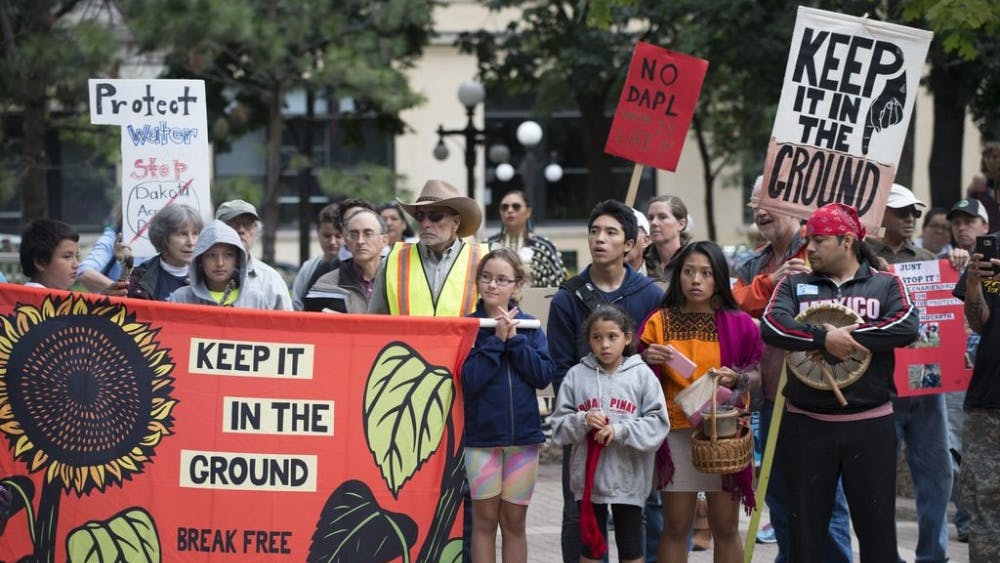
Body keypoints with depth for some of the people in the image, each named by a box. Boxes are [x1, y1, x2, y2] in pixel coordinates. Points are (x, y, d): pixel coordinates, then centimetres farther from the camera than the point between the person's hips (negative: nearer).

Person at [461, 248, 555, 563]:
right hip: (482, 434, -2)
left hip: (524, 434, 2)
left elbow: (543, 376, -6)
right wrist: (496, 340, -17)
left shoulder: (529, 326, 4)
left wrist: (515, 339, -13)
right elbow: (468, 380, -15)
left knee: (514, 522, 8)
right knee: (485, 519, 4)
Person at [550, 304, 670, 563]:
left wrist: (619, 430, -19)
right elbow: (559, 427, 2)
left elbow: (657, 424, -9)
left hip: (628, 478, -2)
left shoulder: (642, 375, -4)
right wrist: (583, 422, -17)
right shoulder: (576, 375, 1)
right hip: (588, 477, 2)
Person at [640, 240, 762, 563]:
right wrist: (647, 361, -12)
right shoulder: (660, 322, 3)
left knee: (725, 527, 4)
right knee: (675, 526, 1)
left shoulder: (738, 324, 2)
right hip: (677, 430, 0)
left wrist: (736, 378, -14)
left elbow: (756, 374, 6)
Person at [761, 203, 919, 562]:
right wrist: (824, 338, -21)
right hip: (805, 424, 1)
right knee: (805, 522, 7)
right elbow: (771, 326, -9)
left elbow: (907, 327, -13)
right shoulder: (795, 285, 9)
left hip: (870, 423, -1)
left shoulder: (885, 285, 5)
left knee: (876, 521, 4)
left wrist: (850, 336, -18)